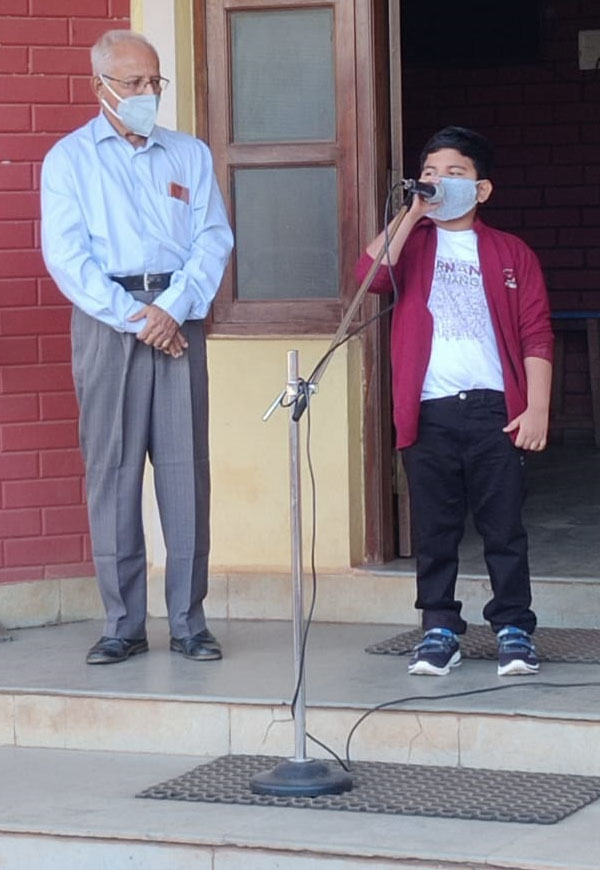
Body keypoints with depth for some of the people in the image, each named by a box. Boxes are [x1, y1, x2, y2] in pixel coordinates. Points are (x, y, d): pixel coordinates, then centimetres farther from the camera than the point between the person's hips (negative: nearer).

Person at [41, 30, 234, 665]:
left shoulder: (190, 155, 15)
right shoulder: (70, 159, 7)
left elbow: (214, 239, 6)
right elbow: (65, 254, -3)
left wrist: (174, 309, -10)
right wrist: (132, 318, -11)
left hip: (177, 317, 2)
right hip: (105, 319, -2)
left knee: (185, 468, -2)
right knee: (111, 469, -3)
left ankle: (189, 621, 1)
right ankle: (123, 624, 1)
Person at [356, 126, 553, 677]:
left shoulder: (511, 254, 9)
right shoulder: (410, 244, 12)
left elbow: (536, 334, 3)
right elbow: (370, 275, -10)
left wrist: (537, 408, -6)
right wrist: (412, 214, -9)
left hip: (496, 409, -1)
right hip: (430, 411, 1)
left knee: (504, 527, 1)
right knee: (435, 530, 5)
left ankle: (514, 630, 7)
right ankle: (440, 631, 12)